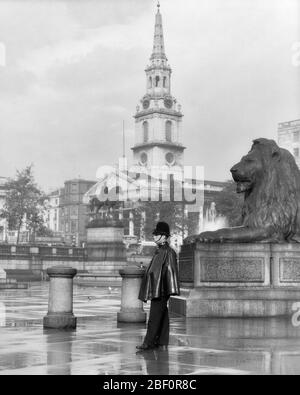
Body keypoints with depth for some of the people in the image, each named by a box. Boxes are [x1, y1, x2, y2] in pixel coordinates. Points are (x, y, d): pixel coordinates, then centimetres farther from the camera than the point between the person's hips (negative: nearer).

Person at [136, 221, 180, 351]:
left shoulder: (169, 252, -12)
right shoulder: (159, 251, 17)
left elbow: (171, 271, -17)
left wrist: (170, 291, -22)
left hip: (161, 290, -9)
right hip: (155, 289, 9)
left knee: (155, 316, -9)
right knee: (162, 316, 11)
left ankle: (149, 343, -7)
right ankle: (162, 342, 16)